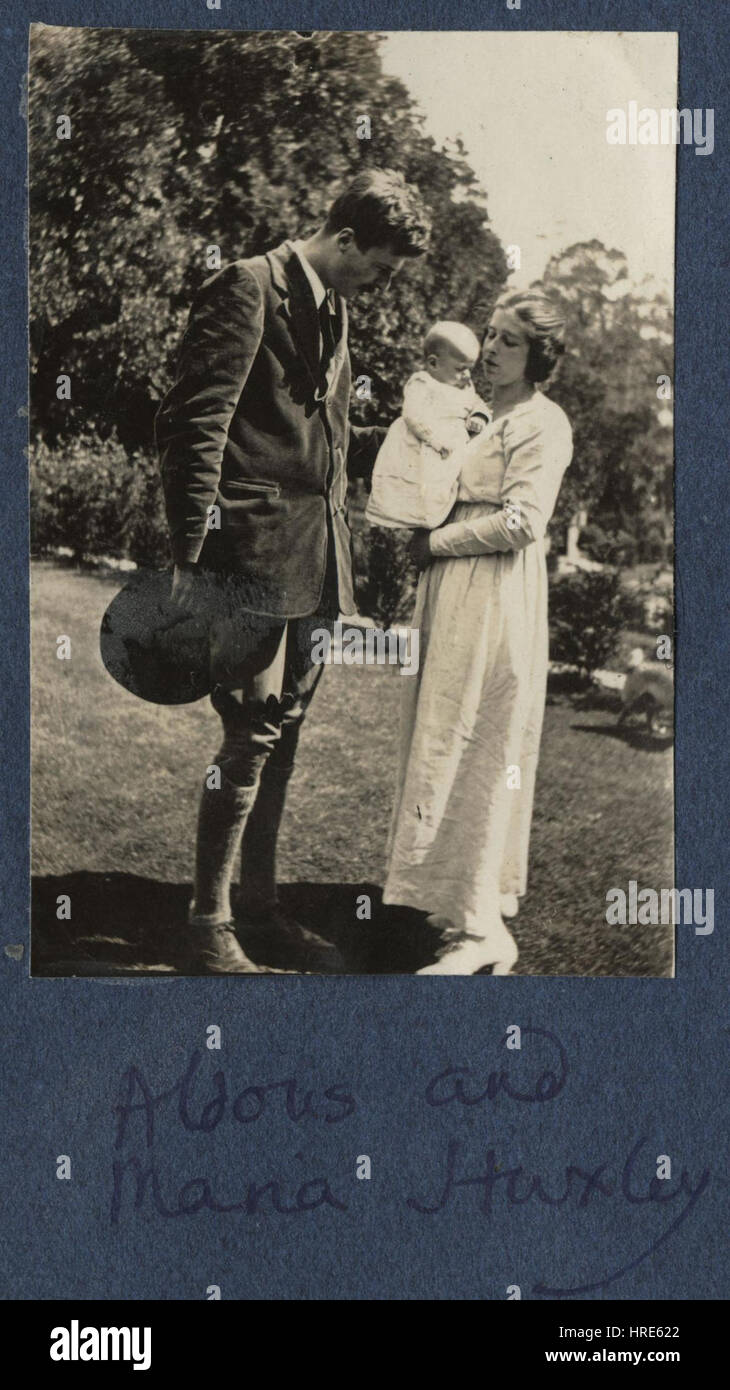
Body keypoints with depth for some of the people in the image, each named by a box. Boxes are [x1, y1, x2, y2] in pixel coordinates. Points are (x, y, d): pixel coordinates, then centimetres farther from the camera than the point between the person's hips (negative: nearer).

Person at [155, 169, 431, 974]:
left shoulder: (333, 310, 20)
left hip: (314, 559, 9)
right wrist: (190, 555, -17)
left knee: (283, 735, 12)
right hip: (257, 552, -8)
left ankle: (260, 902, 24)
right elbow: (193, 424, -14)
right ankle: (208, 926, 4)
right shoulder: (250, 290, -7)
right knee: (252, 736, -7)